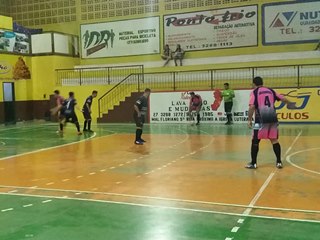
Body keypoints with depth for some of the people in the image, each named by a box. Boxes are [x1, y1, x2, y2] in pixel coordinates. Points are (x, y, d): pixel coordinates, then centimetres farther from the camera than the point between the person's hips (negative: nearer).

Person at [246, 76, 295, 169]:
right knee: (274, 140, 14)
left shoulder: (254, 92, 1)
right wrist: (290, 104, 43)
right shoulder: (270, 91, 15)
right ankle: (279, 162, 15)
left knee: (255, 141, 6)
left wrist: (249, 120, -6)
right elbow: (283, 99, 23)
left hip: (261, 120, -4)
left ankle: (253, 163, 9)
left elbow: (252, 107, -11)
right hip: (273, 119, 4)